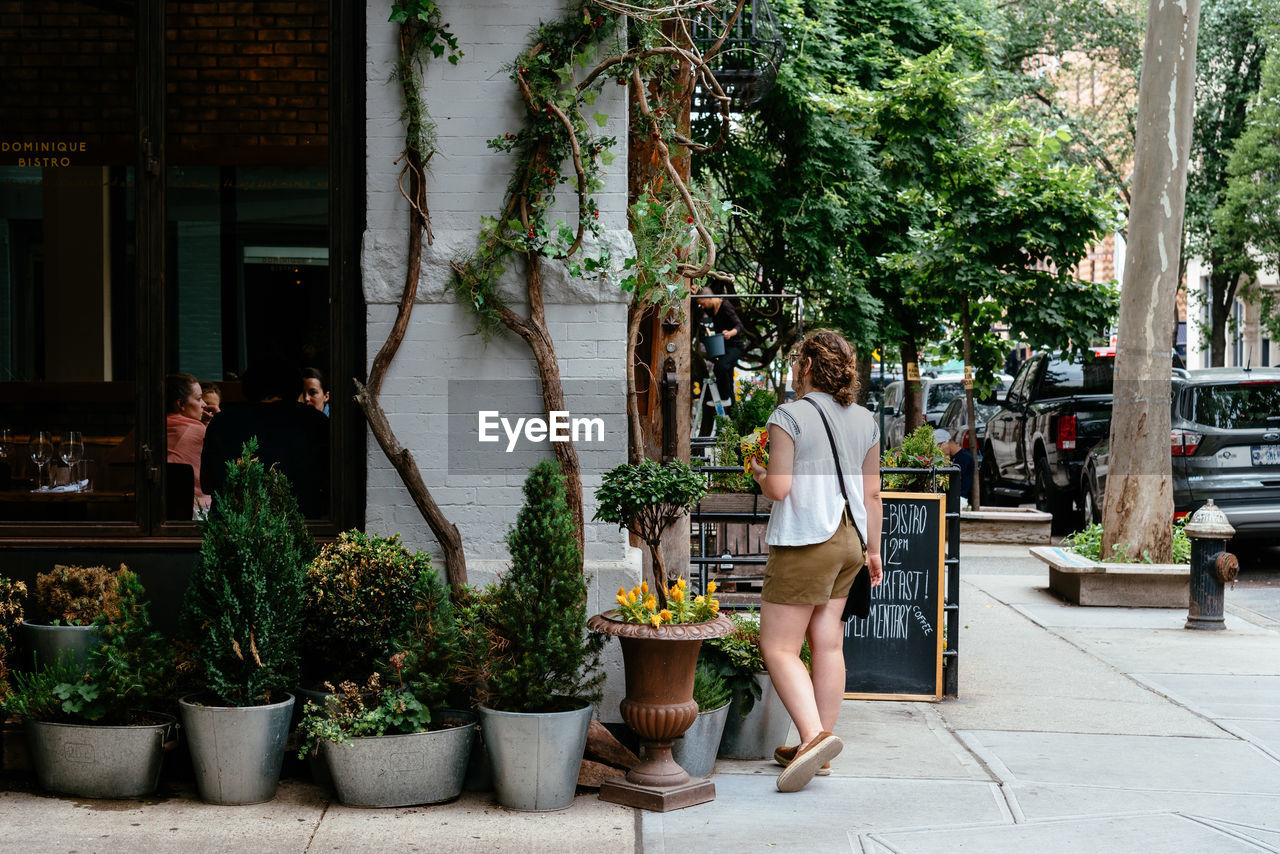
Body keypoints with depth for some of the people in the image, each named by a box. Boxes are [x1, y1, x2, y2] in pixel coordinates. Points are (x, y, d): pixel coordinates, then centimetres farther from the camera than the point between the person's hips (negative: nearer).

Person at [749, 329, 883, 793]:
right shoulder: (864, 420, 9)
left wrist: (759, 473, 6)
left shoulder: (788, 416, -11)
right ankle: (818, 750, 16)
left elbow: (779, 488, -16)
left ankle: (814, 735, -20)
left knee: (778, 647, -4)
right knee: (828, 643, 11)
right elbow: (871, 492, 13)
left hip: (804, 541, -7)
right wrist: (873, 548, 21)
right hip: (847, 540, 7)